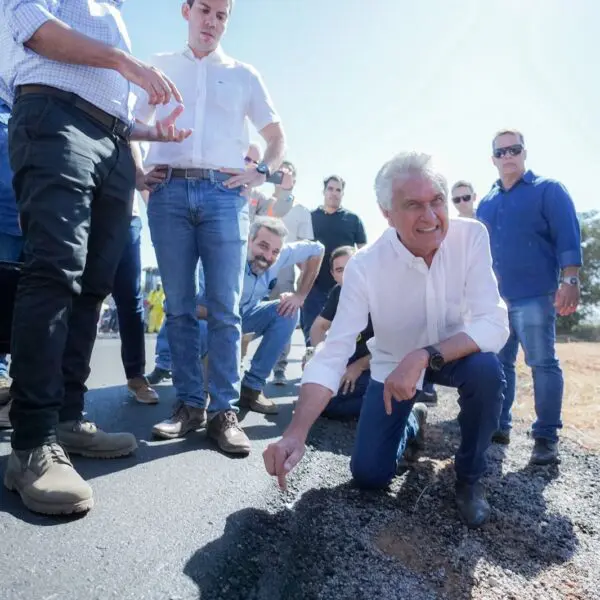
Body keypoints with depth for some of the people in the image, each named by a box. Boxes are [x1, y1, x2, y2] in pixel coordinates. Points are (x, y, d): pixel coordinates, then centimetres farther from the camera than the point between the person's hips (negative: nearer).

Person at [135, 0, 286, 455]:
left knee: (225, 308, -9)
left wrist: (261, 172, 1)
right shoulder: (160, 67, 21)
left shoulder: (244, 75, 20)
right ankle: (189, 403, 7)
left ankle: (225, 411, -5)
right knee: (179, 307, -1)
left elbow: (277, 137, 20)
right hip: (169, 192, 1)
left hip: (224, 193, -1)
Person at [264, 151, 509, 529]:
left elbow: (494, 324, -29)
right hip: (393, 364, 0)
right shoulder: (364, 267, -26)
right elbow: (333, 352, -29)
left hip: (457, 354, 1)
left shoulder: (471, 236, -23)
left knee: (487, 369, -34)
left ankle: (470, 476, -5)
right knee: (369, 474, -3)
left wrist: (424, 355, -45)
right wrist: (296, 433, -40)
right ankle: (408, 425, 33)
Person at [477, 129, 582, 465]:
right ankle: (499, 425, 21)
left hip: (534, 295, -5)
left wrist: (570, 281, -17)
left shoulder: (548, 189, 2)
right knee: (499, 363, 10)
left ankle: (547, 436, 8)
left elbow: (568, 236, -7)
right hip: (495, 296, 6)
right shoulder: (486, 203, 17)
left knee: (543, 364, -1)